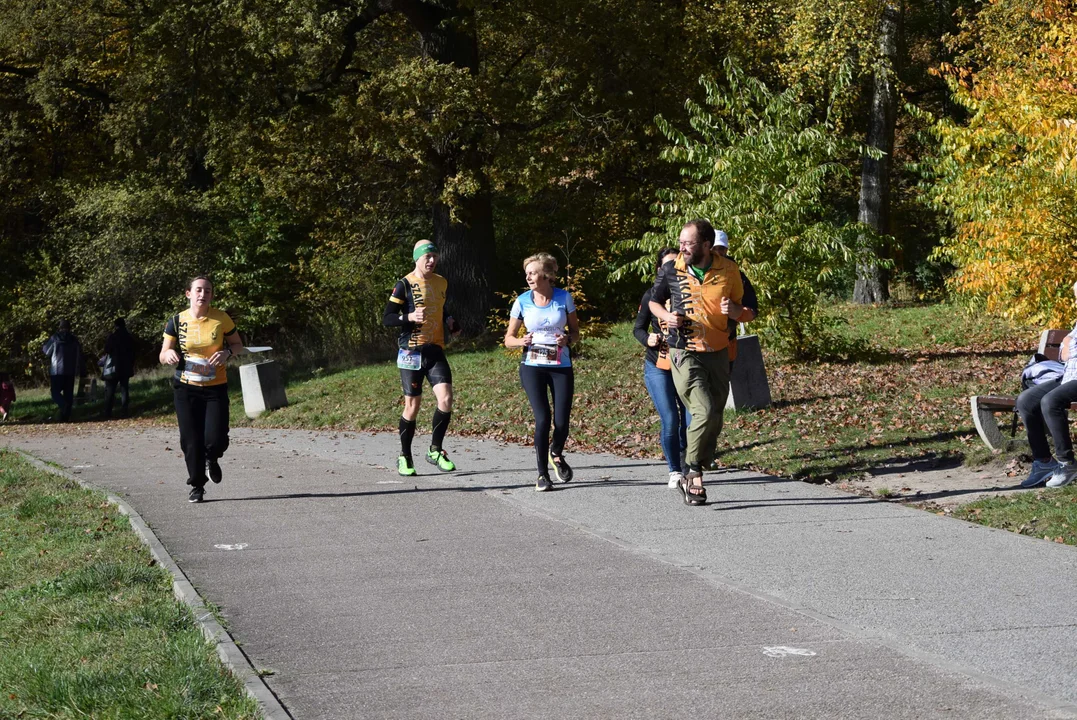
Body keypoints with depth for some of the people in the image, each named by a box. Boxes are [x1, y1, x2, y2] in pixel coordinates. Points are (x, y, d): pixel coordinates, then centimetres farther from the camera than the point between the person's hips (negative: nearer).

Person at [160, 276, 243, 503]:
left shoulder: (221, 319, -4)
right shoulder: (177, 321, -2)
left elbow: (238, 344, 9)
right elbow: (163, 356, 4)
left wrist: (227, 352, -14)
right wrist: (169, 354, -20)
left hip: (216, 388, -1)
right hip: (186, 389, 1)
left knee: (215, 439, -10)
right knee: (191, 440, -1)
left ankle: (212, 459, 27)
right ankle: (197, 486, 18)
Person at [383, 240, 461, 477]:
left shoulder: (442, 283, 12)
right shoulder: (405, 284, -5)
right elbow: (387, 318, -7)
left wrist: (450, 323, 9)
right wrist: (409, 317, -24)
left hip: (436, 351, 4)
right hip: (411, 353, -4)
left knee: (446, 399, -12)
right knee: (412, 405, 0)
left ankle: (435, 451, 4)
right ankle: (404, 457, 16)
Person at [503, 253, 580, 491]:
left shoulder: (564, 298, -1)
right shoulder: (522, 301, 0)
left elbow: (575, 332, 8)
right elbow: (508, 338, 7)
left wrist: (567, 339, -14)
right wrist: (522, 341, -14)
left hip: (561, 366, 0)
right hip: (533, 367, 0)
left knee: (561, 422, -5)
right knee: (542, 419, -13)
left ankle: (556, 454, 29)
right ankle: (542, 474, 1)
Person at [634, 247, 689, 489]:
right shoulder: (651, 295, 1)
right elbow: (638, 328, 9)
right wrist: (648, 339, -12)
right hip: (658, 367, -1)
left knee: (691, 419, -5)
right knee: (670, 421, -9)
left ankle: (687, 466, 18)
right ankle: (675, 471, 6)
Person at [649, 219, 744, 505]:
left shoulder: (728, 270, 0)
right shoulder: (671, 270, -3)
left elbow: (742, 308, 13)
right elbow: (654, 301, 13)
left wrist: (733, 310, -11)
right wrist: (666, 316, -8)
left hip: (717, 353, 3)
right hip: (684, 353, -3)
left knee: (715, 421, 6)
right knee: (705, 412, -20)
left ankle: (691, 479, 20)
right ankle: (694, 474, -5)